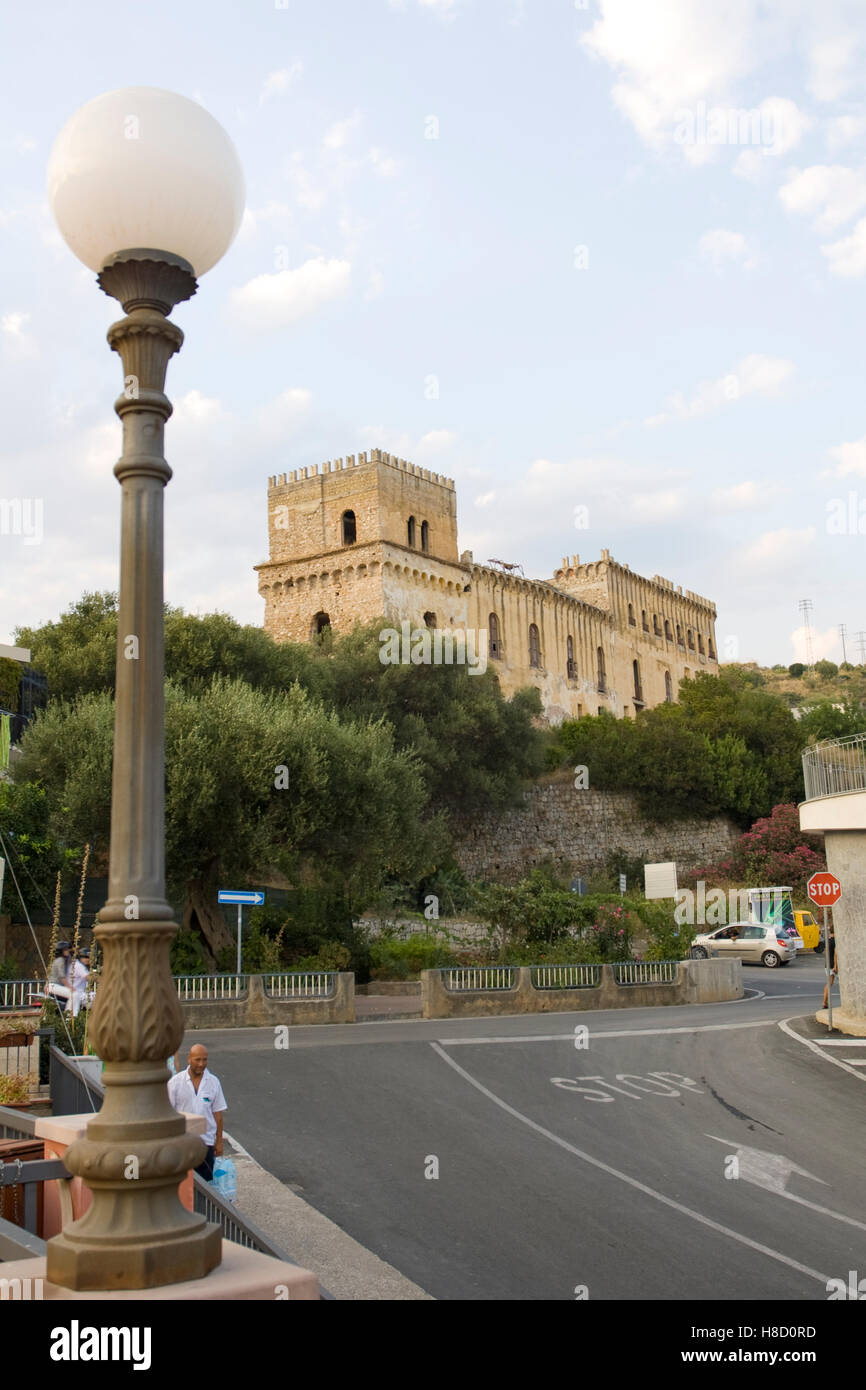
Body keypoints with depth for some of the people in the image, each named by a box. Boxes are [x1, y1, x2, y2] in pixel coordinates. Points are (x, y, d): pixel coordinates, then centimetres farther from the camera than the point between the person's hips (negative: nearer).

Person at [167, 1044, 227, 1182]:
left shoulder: (213, 1082, 0)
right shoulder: (176, 1082, -5)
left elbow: (218, 1113, 5)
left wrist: (219, 1141, 5)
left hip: (206, 1141, 2)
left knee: (206, 1181, 6)